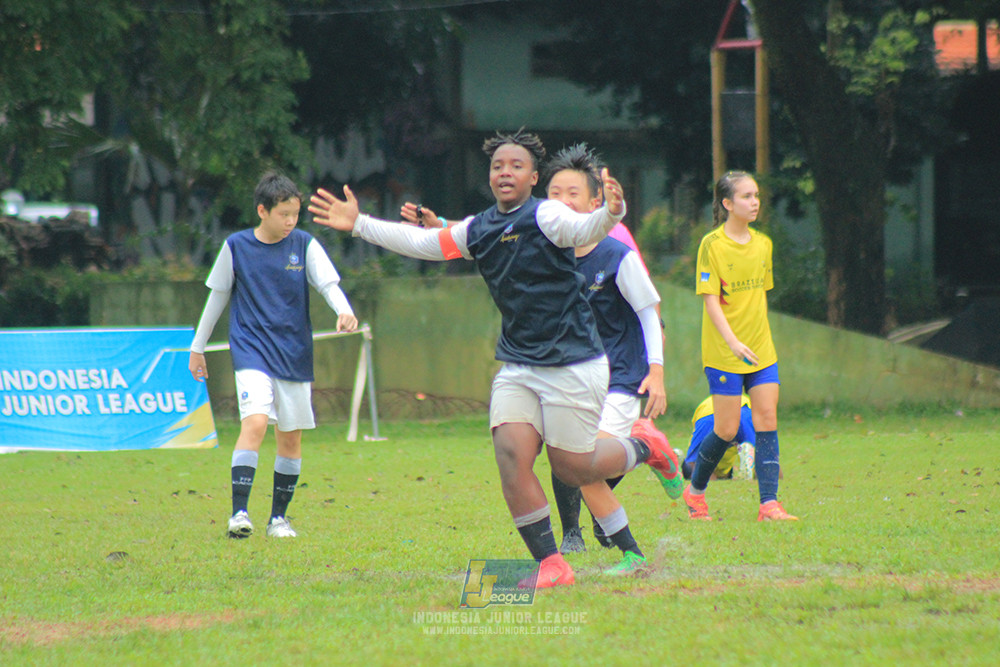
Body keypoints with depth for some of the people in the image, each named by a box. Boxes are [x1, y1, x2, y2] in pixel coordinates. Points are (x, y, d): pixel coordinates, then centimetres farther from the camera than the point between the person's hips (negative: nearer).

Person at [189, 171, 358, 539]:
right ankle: (239, 512, -23)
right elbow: (217, 297, 10)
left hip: (294, 354, 2)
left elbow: (328, 284, -7)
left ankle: (279, 517, 19)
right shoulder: (236, 247, 1)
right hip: (251, 351, -2)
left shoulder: (304, 245, 2)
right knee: (255, 422, -22)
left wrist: (344, 312, -29)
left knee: (290, 437, 6)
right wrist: (197, 347, 15)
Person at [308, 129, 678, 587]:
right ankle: (551, 565, -5)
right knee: (511, 452, -12)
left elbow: (584, 230, -30)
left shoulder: (545, 216, -11)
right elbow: (421, 243, 20)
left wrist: (610, 213, -52)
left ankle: (643, 447, 30)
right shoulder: (478, 230, 9)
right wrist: (358, 225, 19)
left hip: (572, 363, -6)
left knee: (571, 468, -1)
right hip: (517, 365, 6)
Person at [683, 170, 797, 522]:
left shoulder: (762, 244, 9)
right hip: (723, 352, -5)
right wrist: (733, 341, -24)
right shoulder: (712, 245, -10)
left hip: (760, 349, 5)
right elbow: (710, 299, -14)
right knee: (727, 430, -3)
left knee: (767, 420, -5)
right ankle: (695, 490, 20)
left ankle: (769, 503, -8)